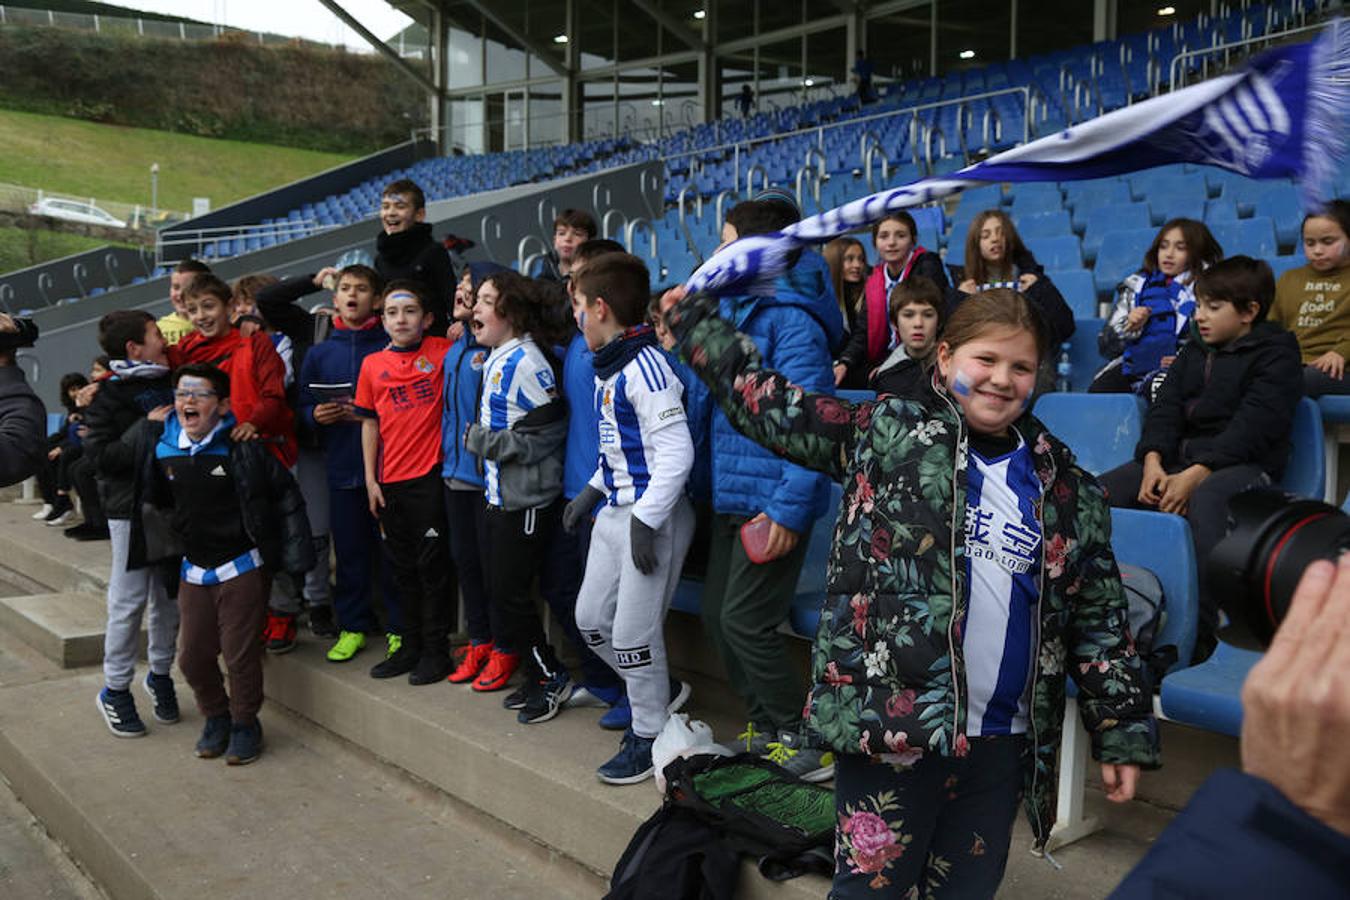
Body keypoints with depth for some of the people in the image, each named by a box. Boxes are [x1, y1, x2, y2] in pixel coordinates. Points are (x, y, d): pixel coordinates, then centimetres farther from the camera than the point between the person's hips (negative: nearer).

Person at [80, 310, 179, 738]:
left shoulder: (171, 384, 9)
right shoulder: (108, 396, -7)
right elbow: (99, 457, -16)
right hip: (132, 511, -5)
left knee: (169, 597, 12)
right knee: (129, 602, 0)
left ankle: (160, 674, 28)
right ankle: (115, 690, 14)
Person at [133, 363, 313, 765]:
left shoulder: (241, 446, -14)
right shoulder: (164, 446, 1)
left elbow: (286, 492, -9)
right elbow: (156, 498, 21)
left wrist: (285, 550, -8)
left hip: (241, 569, -5)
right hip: (194, 570, 5)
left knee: (240, 656, 2)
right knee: (193, 657, 9)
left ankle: (245, 724, 22)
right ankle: (216, 718, 32)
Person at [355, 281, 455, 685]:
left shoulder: (441, 351, -2)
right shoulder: (373, 364, 6)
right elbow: (370, 424, 10)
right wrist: (370, 479, 7)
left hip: (430, 477, -4)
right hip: (390, 482, 4)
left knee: (432, 565, 2)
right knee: (403, 568, 14)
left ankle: (436, 649, 13)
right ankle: (410, 646, 26)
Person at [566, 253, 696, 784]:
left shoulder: (644, 367, -18)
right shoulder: (607, 368, 12)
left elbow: (676, 450, -23)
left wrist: (647, 521, -24)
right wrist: (593, 491, 21)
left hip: (654, 514, -10)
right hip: (615, 511, 10)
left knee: (634, 630, -3)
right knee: (590, 617, 14)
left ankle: (649, 736, 15)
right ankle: (661, 691, 33)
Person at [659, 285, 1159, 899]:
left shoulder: (1065, 486, 9)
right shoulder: (886, 432, -1)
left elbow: (1099, 616, 12)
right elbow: (767, 401, 1)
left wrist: (1123, 732, 11)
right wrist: (694, 315, 2)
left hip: (1003, 742, 4)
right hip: (890, 723, -3)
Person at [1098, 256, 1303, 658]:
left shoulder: (1275, 354, 0)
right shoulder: (1193, 353, 22)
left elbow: (1252, 428, -12)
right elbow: (1165, 409, 10)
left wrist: (1195, 475, -23)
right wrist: (1153, 461, -11)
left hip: (1244, 463, -6)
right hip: (1177, 457, 7)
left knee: (1206, 499, -41)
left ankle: (1201, 632, -44)